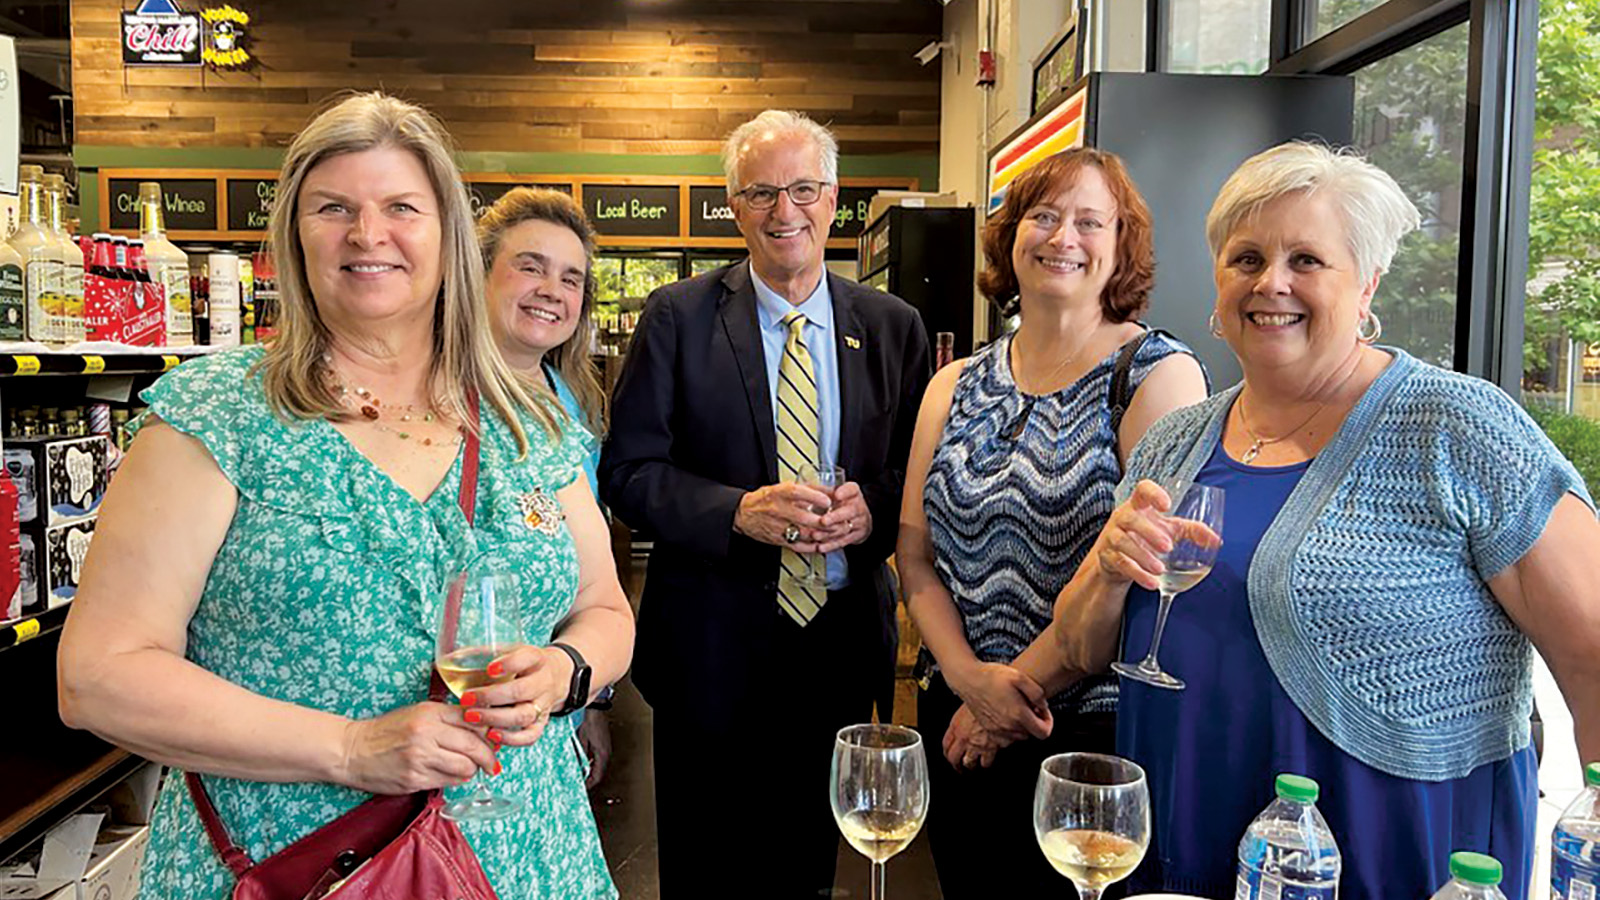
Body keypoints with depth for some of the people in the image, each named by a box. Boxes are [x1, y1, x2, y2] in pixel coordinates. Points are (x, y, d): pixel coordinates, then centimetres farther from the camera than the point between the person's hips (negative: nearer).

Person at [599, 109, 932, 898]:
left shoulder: (893, 326, 3)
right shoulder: (676, 318, -4)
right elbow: (628, 470, -8)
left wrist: (874, 510, -17)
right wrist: (740, 511, -23)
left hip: (843, 636, 2)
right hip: (712, 646, -2)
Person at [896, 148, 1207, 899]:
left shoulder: (1160, 374, -8)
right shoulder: (955, 387, 6)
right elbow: (916, 555, 5)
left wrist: (1026, 689, -13)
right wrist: (969, 676, -11)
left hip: (1098, 731, -4)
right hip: (959, 726, 4)